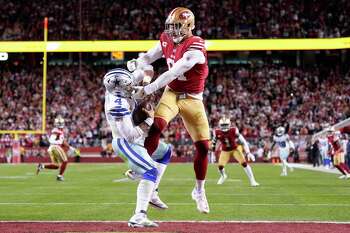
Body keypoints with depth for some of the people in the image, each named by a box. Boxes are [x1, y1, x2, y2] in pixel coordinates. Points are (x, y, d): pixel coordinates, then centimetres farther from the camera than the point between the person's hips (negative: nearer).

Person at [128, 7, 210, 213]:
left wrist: (147, 89, -32)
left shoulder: (195, 47, -27)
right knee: (157, 126, -27)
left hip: (193, 99, -3)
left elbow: (172, 74, -31)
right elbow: (149, 57, 8)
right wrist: (136, 64, -16)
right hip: (172, 94, 3)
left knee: (203, 146, -1)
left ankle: (199, 191, 18)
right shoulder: (167, 40, -5)